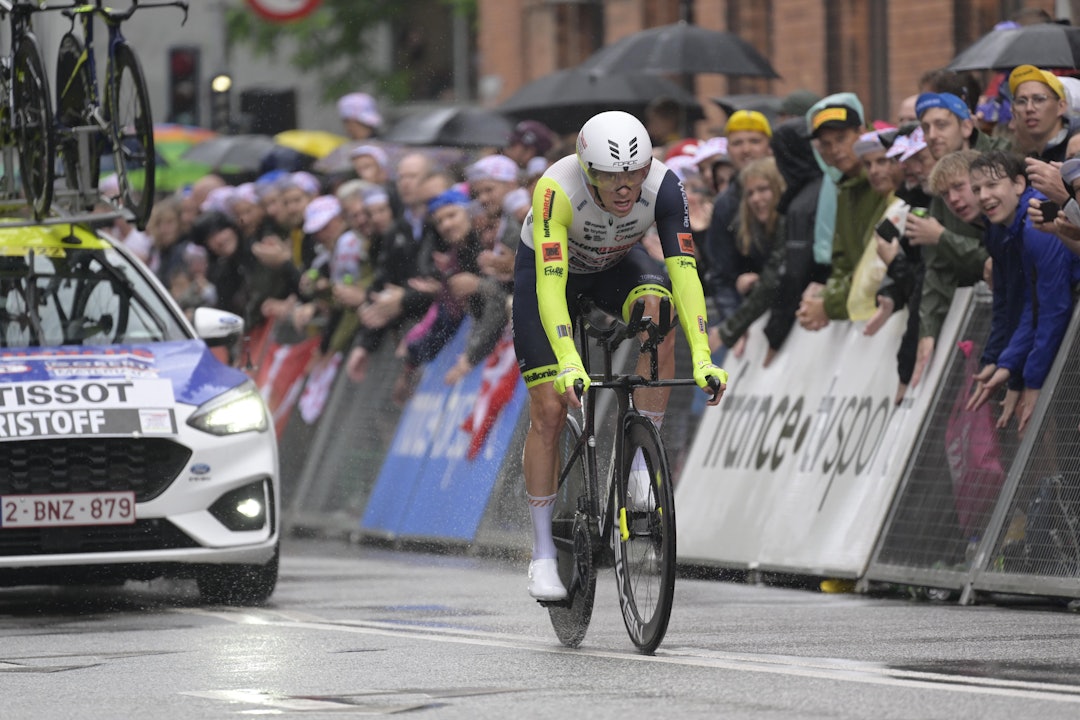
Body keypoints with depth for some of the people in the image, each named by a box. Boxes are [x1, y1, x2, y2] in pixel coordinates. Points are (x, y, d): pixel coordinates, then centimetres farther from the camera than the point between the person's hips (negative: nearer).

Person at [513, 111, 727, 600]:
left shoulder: (662, 187, -32)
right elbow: (549, 284, -46)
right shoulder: (557, 189, -39)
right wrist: (568, 365, -57)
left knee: (659, 312, -32)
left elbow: (684, 271, -38)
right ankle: (543, 552, 4)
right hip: (548, 267, -2)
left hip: (617, 265, 2)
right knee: (549, 410, -9)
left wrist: (702, 359, -49)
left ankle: (642, 463, -21)